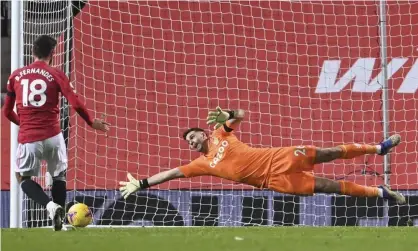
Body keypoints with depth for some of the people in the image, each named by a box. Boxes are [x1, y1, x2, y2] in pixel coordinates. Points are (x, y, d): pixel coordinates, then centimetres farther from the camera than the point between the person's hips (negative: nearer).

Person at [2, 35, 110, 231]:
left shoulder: (16, 76, 8)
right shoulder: (56, 75, 0)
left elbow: (7, 112, 14)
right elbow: (76, 104, -7)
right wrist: (92, 123, 10)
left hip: (28, 139, 0)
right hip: (52, 137, 0)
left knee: (23, 177, 15)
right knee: (59, 176, 20)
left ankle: (50, 205, -11)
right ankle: (59, 221, 15)